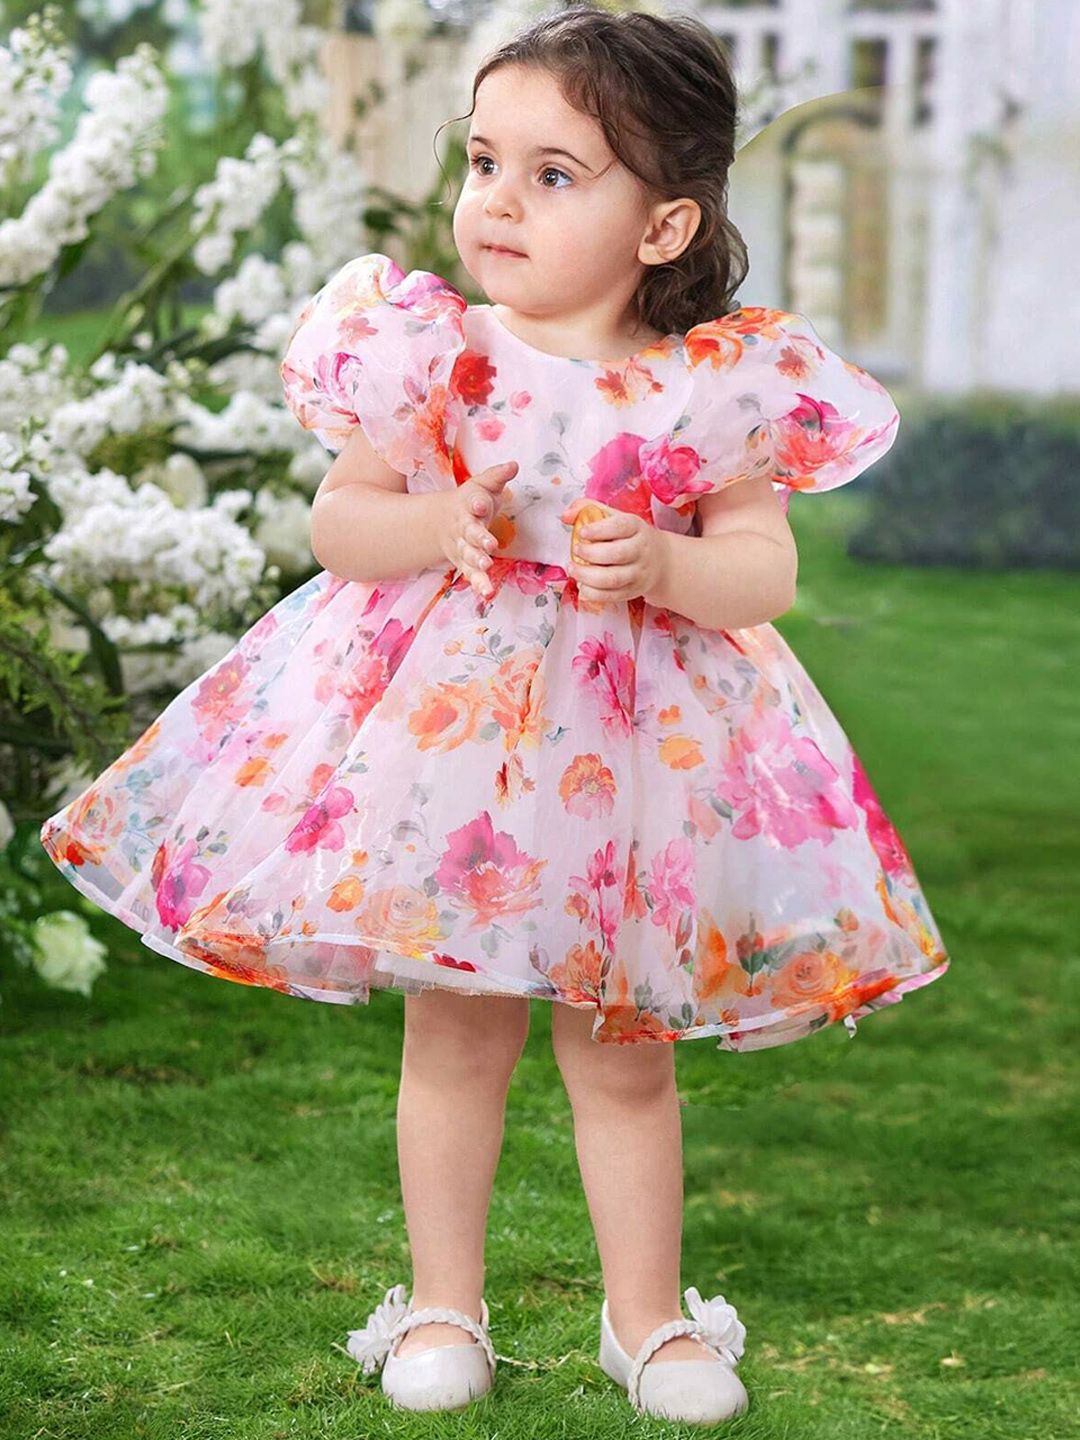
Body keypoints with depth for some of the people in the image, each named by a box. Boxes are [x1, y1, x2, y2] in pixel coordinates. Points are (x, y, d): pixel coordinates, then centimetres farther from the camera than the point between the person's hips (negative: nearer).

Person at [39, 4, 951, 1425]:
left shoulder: (717, 390, -7)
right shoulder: (428, 356, -6)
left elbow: (766, 571, -5)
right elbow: (338, 521, -1)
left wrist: (665, 569, -24)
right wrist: (434, 527, -20)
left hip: (635, 744, 0)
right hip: (444, 731, 0)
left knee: (624, 1050, 11)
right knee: (456, 1030, 10)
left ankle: (647, 1312, 28)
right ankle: (443, 1304, 26)